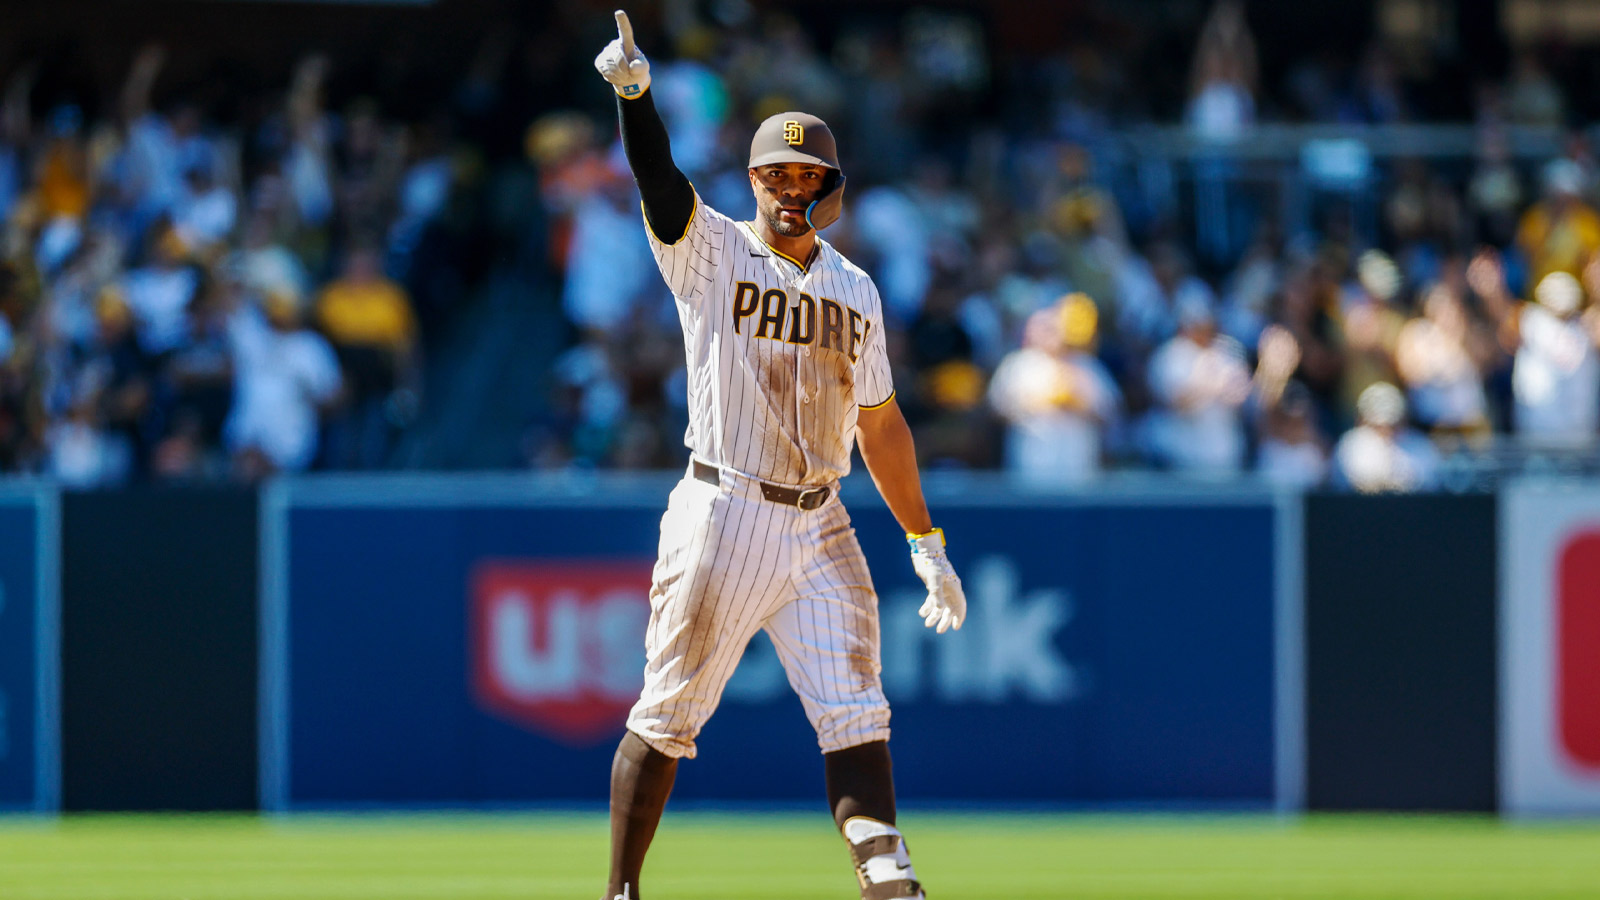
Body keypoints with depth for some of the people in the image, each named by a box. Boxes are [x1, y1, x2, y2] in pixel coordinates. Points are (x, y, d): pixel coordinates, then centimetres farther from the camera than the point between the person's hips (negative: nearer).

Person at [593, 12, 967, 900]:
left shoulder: (855, 291, 12)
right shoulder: (711, 252, -1)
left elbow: (879, 424, 18)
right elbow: (660, 184, -21)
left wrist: (924, 542, 16)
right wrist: (634, 93, -39)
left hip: (819, 526, 4)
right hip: (722, 517, -4)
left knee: (855, 710, -7)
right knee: (668, 713, 1)